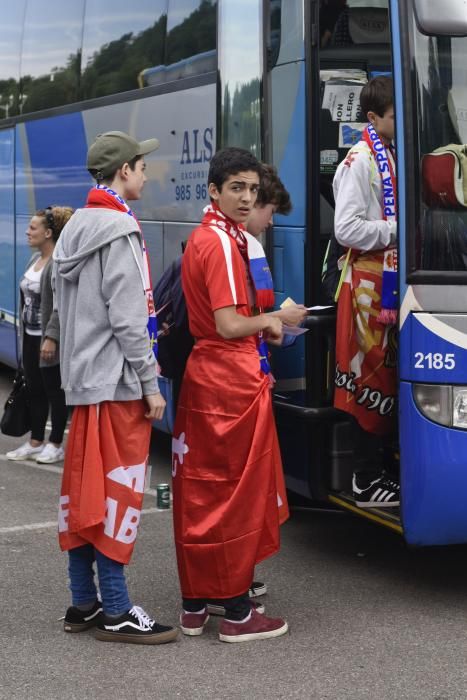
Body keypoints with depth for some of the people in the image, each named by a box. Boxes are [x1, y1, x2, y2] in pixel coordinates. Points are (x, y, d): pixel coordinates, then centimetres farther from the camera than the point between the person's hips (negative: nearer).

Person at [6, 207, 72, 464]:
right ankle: (35, 442, 22)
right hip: (30, 337, 9)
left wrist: (51, 338, -27)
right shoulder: (35, 259, 13)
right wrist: (23, 334, 17)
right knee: (34, 390, 14)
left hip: (49, 340, -9)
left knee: (54, 391, 2)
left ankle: (56, 444, 10)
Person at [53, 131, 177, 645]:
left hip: (83, 377, 9)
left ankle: (83, 602, 17)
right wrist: (150, 382, -14)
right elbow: (126, 318, -18)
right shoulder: (119, 230, -14)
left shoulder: (76, 227, 14)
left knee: (83, 487, 10)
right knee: (117, 488, -5)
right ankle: (115, 612, -1)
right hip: (116, 381, -9)